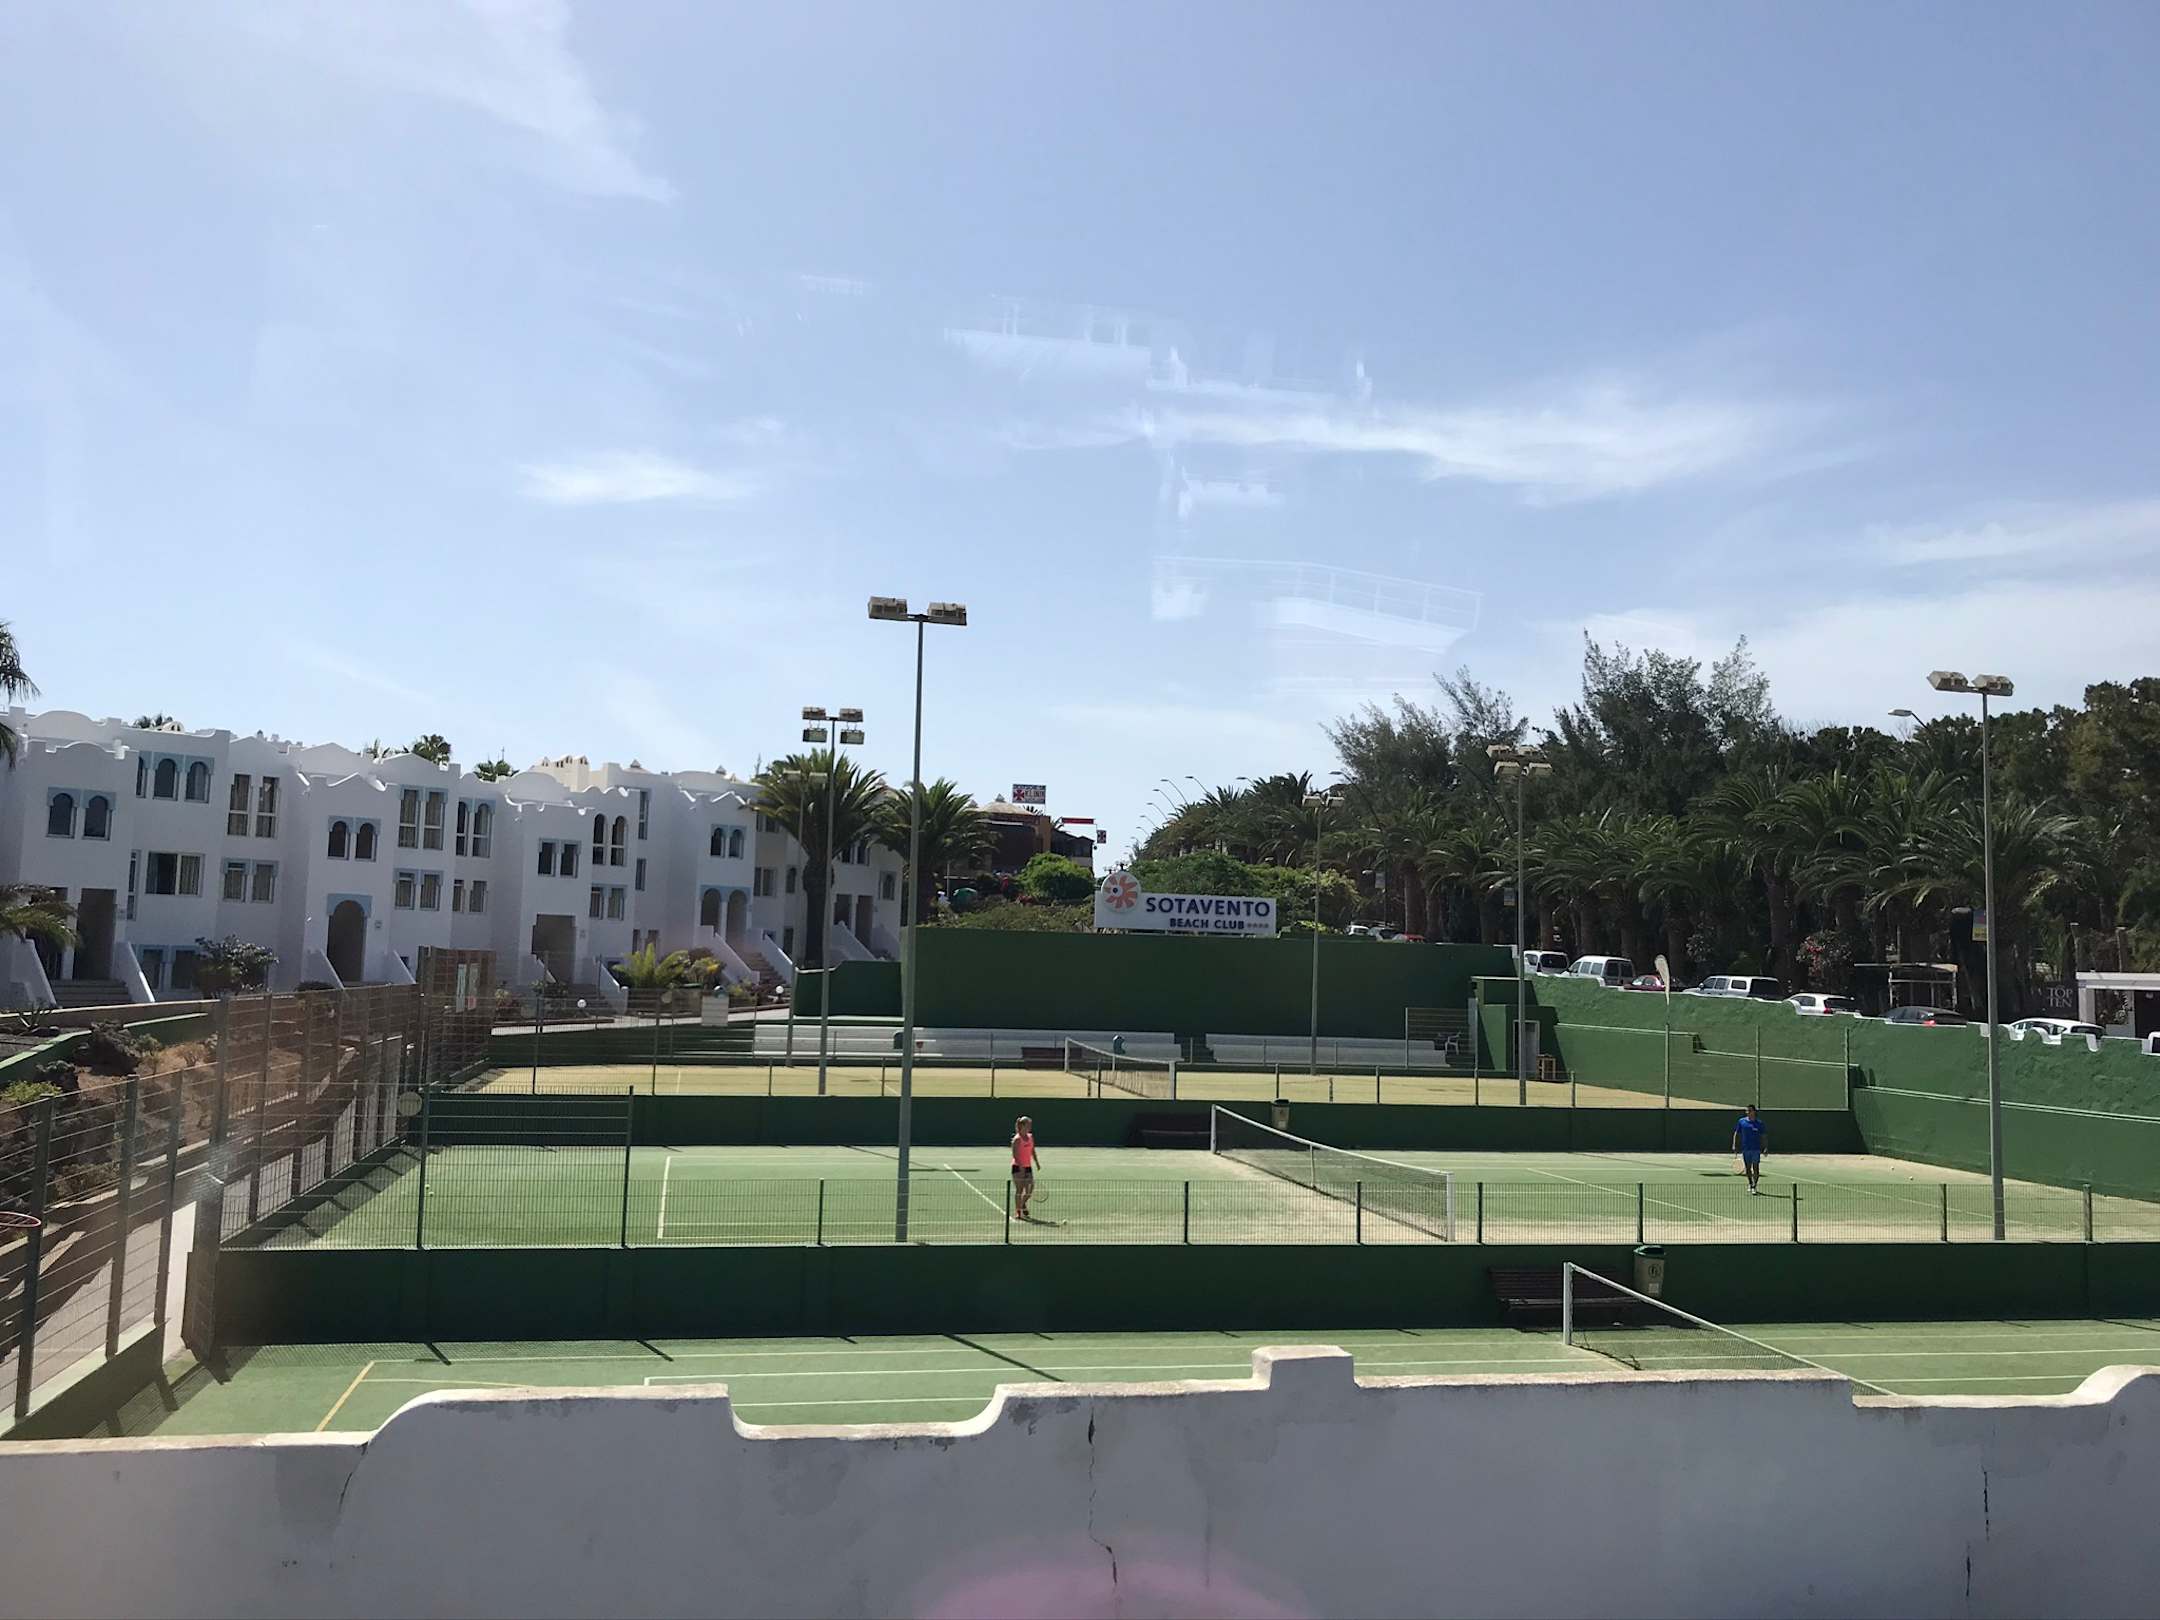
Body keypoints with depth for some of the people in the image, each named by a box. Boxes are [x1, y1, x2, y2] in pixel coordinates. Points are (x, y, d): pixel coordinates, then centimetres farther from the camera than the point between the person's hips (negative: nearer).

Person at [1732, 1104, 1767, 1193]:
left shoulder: (1759, 1123, -2)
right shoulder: (1742, 1121, 4)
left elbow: (1764, 1136, 1)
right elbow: (1736, 1133, 10)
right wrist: (1734, 1145, 3)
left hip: (1756, 1149, -2)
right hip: (1745, 1149, 2)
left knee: (1756, 1168, -4)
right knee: (1747, 1167, 9)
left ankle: (1755, 1185, 2)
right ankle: (1750, 1184, 26)